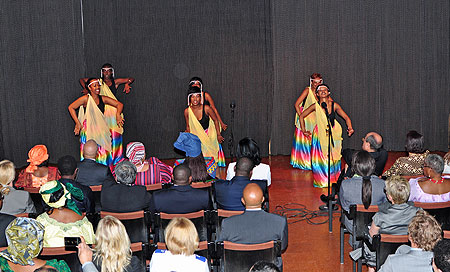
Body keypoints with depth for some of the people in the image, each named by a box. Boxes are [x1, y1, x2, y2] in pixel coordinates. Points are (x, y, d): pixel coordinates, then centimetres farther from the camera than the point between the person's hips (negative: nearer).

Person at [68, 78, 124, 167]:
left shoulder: (103, 98, 5)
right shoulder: (86, 99, -5)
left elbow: (119, 104, 7)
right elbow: (71, 107, 1)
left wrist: (118, 115, -12)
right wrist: (78, 123, -3)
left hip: (101, 131, 4)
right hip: (89, 131, -4)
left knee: (102, 153, 3)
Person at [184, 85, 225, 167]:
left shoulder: (206, 108, -18)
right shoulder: (187, 111, -11)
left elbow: (215, 121, -5)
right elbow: (188, 127, 3)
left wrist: (218, 135, -4)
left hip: (209, 136, -1)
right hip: (196, 137, 2)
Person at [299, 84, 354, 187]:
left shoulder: (334, 105, -3)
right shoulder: (315, 106, -5)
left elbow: (346, 117, 2)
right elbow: (302, 116, 6)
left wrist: (350, 127, -16)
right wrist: (304, 130, 3)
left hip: (333, 134, 1)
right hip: (320, 135, -1)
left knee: (334, 158, 4)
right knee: (321, 158, 0)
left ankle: (334, 179, 19)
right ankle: (321, 180, 14)